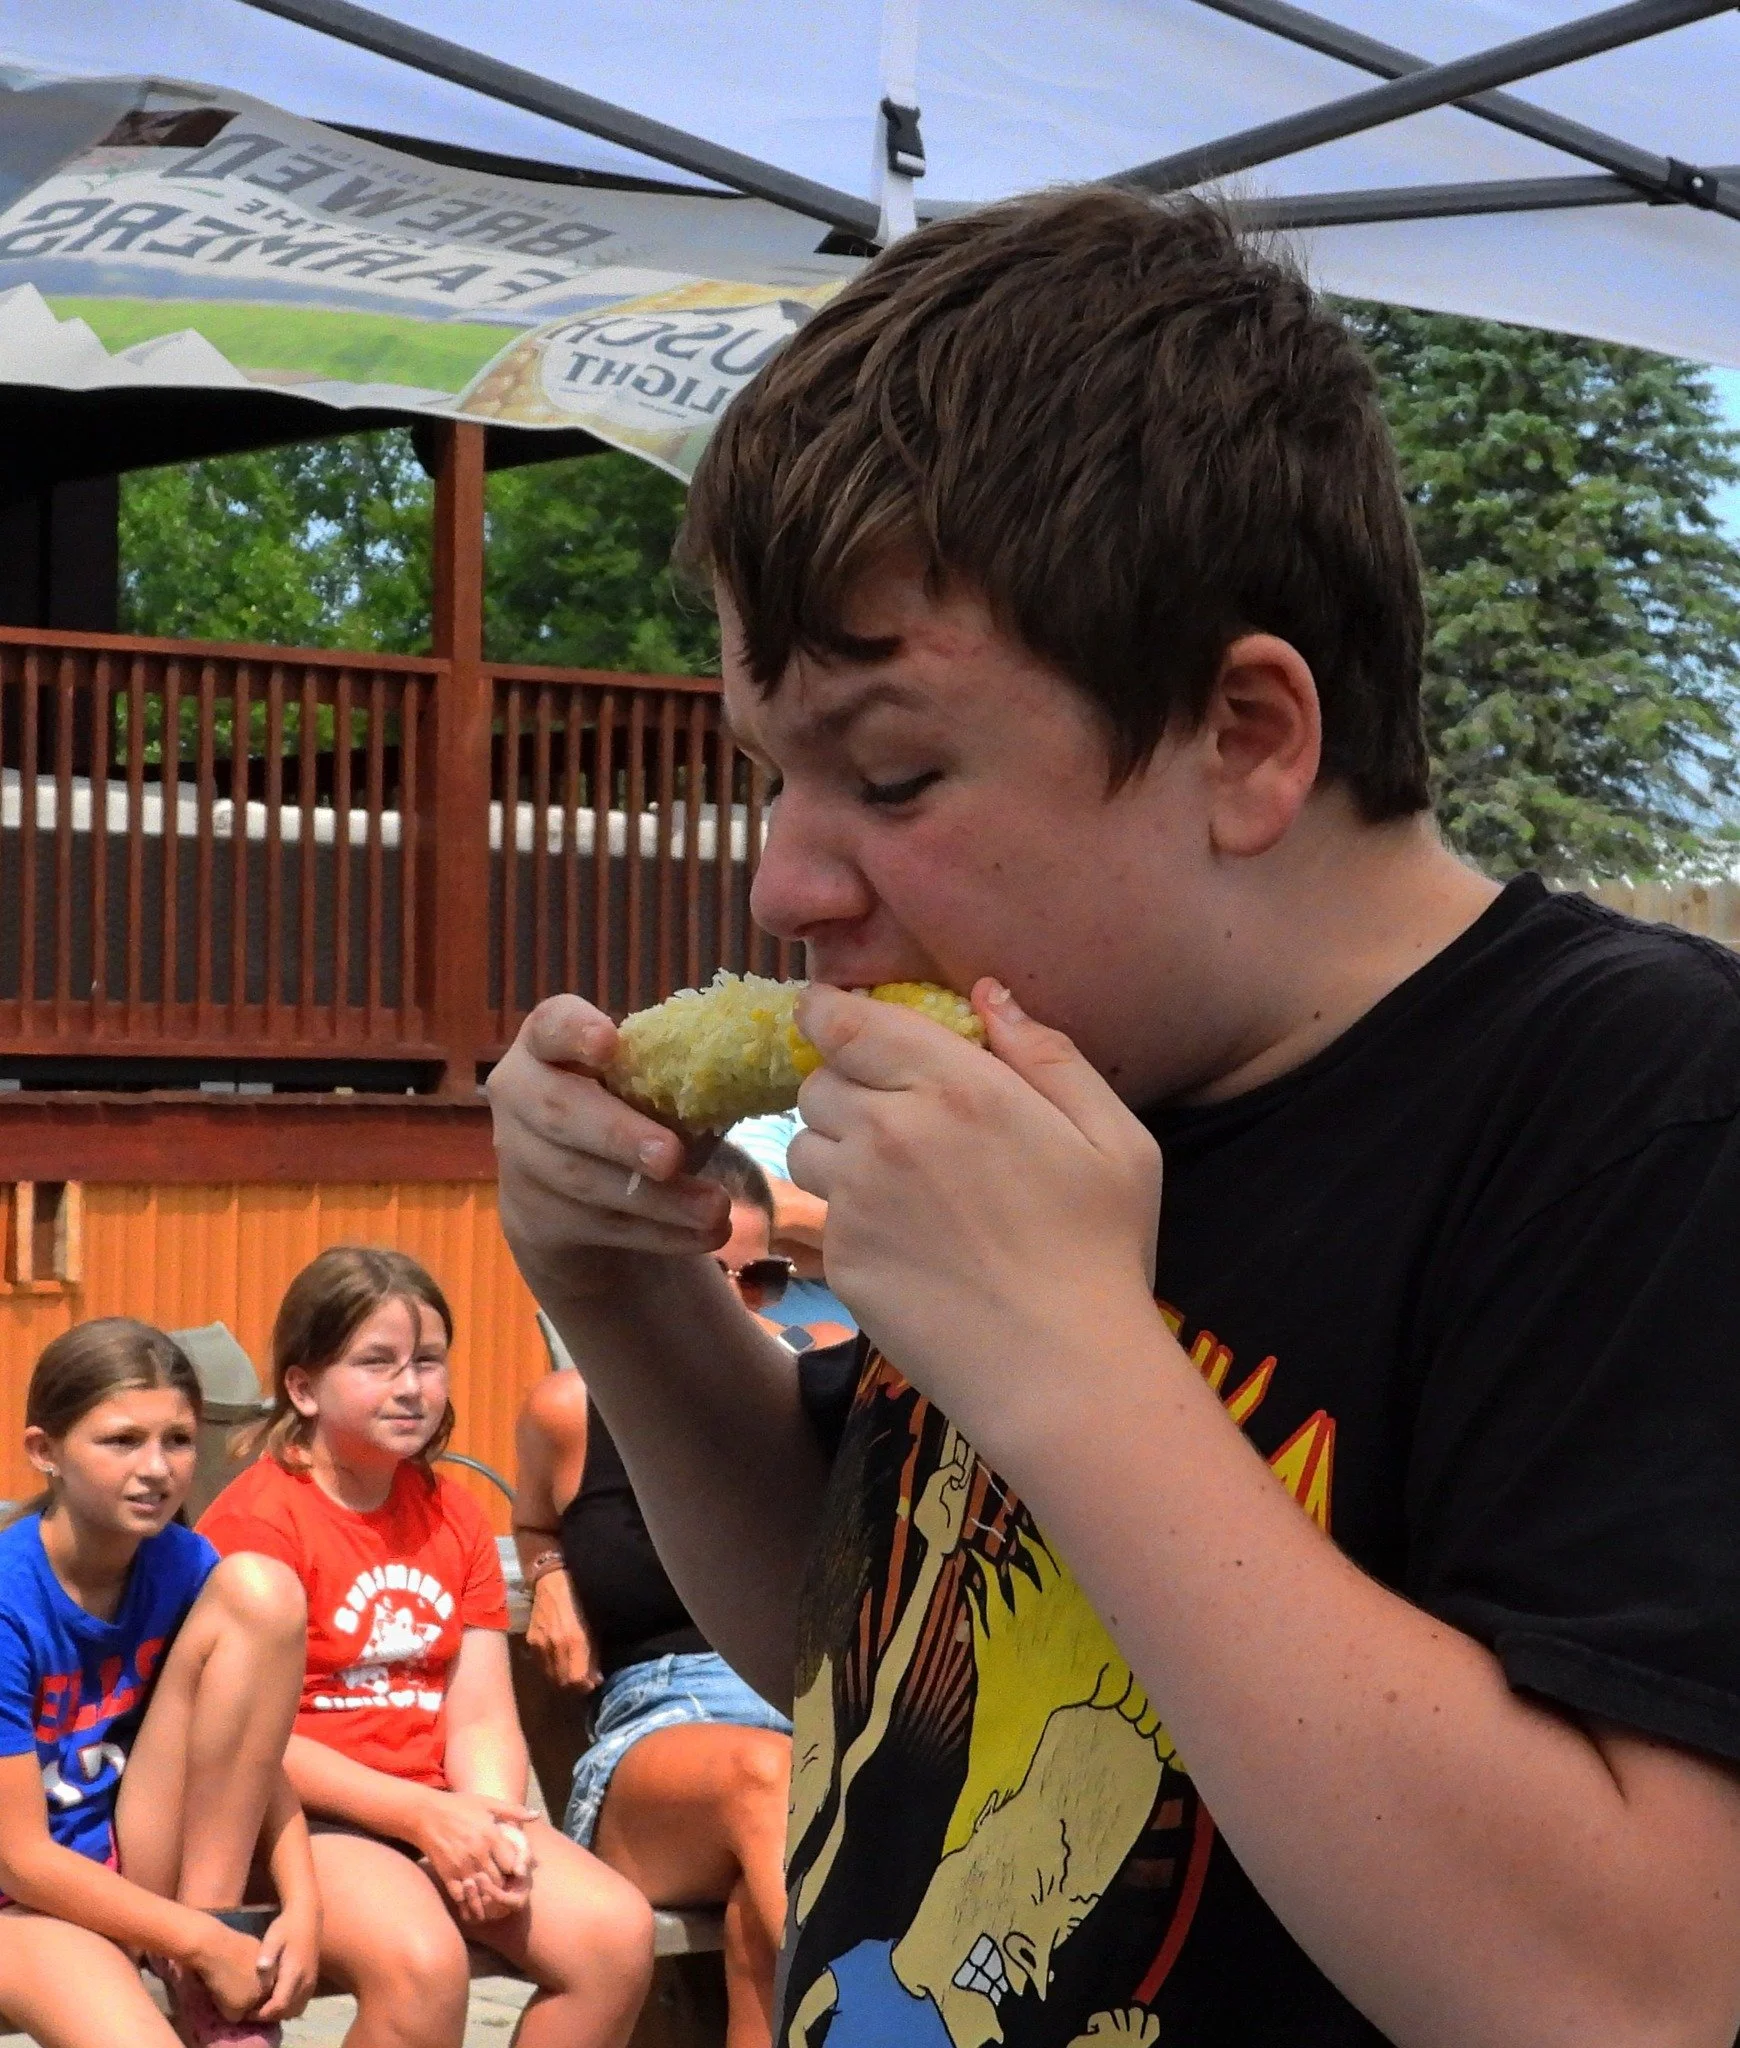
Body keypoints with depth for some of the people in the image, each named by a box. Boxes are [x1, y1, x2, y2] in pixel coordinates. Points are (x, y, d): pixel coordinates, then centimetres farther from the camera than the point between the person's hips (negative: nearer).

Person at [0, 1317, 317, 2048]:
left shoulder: (184, 1567, -5)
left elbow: (256, 1759, 2)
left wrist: (301, 1904, -16)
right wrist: (206, 1944, -20)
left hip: (137, 1870, 6)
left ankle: (208, 1963, -10)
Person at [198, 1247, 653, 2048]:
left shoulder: (453, 1514, 13)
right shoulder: (256, 1517, -7)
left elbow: (482, 1719, 7)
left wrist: (490, 1828, -14)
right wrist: (425, 1815, -18)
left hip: (441, 1810, 7)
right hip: (302, 1815, -6)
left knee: (618, 1932, -16)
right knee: (423, 1961, -34)